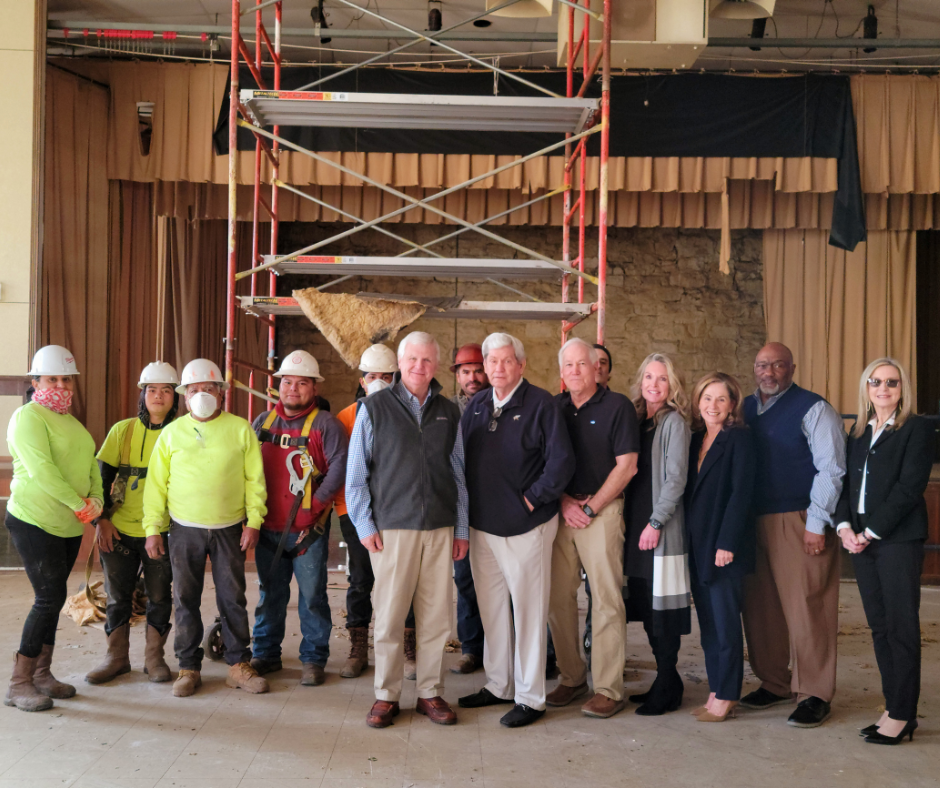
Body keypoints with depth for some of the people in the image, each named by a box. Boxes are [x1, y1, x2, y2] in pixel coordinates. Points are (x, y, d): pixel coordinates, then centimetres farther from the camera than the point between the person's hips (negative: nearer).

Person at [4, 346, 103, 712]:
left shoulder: (69, 421, 16)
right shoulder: (28, 416, -11)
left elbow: (90, 463, 12)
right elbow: (41, 469, -22)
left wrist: (96, 499, -6)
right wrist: (78, 504, -20)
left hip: (69, 527, 8)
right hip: (34, 523, -8)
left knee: (52, 597, 11)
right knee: (51, 597, -10)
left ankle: (41, 674, 22)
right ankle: (18, 684, 0)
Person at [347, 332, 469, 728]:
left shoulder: (449, 413, 11)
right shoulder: (374, 408, 2)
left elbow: (459, 474, 14)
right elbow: (356, 473, 2)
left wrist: (461, 528, 11)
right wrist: (364, 525, -3)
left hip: (440, 529, 3)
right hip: (392, 528, -3)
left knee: (436, 617, 6)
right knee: (389, 617, 1)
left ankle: (431, 693, 18)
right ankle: (386, 696, 15)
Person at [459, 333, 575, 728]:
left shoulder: (540, 403, -8)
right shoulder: (476, 406, 10)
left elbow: (561, 462, -14)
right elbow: (460, 458, 16)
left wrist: (532, 499, -12)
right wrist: (466, 509, 7)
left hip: (526, 527, -6)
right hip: (482, 525, 6)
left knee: (528, 610, 2)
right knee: (491, 609, 14)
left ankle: (530, 697, 11)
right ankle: (498, 685, 28)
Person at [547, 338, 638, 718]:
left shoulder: (617, 406, 0)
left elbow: (626, 466, -5)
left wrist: (590, 508, -8)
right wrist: (564, 503, -3)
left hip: (602, 510, -4)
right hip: (559, 511, 4)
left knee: (606, 599, -4)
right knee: (557, 598, 4)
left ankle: (608, 689, 4)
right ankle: (571, 677, 18)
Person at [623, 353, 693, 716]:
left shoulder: (674, 422, -6)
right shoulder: (636, 419, 14)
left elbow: (676, 478, -11)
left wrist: (656, 522, -15)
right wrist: (632, 522, 9)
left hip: (663, 527, -7)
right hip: (636, 525, 7)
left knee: (663, 605, -3)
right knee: (645, 605, 9)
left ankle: (667, 689, 7)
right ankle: (667, 681, 21)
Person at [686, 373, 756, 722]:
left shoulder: (739, 438, -7)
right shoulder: (695, 439, 14)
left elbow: (741, 493, -13)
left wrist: (726, 543, -18)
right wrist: (689, 541, 8)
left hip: (724, 544, -7)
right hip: (696, 544, 7)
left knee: (725, 622, -2)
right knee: (708, 623, 11)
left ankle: (726, 697, 7)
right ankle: (716, 691, 19)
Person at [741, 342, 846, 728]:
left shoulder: (813, 408, -3)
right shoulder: (746, 409, 15)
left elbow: (831, 470, -8)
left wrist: (816, 523, -13)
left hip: (799, 522, -6)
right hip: (754, 520, 6)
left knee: (806, 608, -4)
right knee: (760, 607, 9)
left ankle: (815, 695, 7)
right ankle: (773, 684, 24)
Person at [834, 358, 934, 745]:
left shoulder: (916, 429, -3)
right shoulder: (858, 433, 15)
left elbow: (909, 487, -12)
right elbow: (845, 482, 12)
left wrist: (871, 531, -13)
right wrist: (844, 526, -4)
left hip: (898, 539, -6)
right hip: (861, 540, 6)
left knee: (901, 626, -1)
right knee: (879, 626, 9)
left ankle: (902, 714, 6)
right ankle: (894, 708, 17)